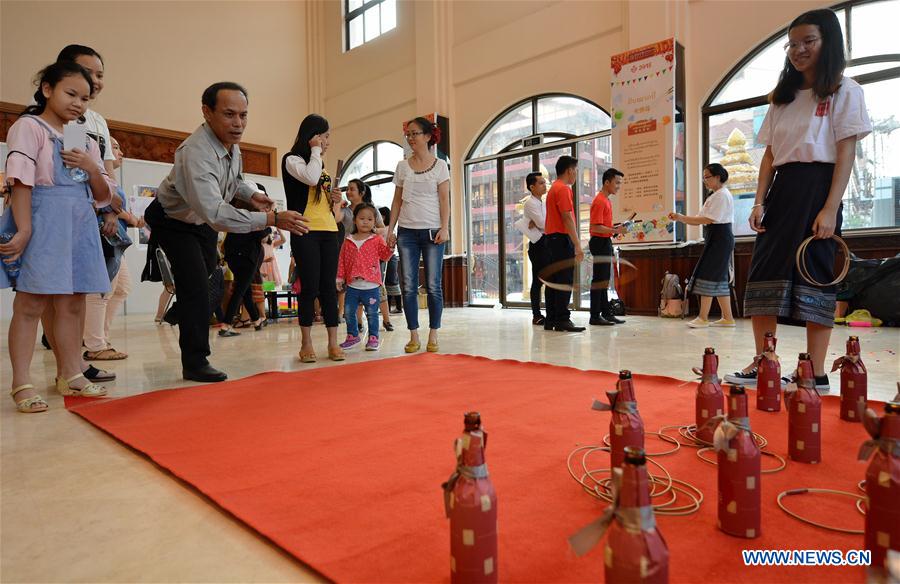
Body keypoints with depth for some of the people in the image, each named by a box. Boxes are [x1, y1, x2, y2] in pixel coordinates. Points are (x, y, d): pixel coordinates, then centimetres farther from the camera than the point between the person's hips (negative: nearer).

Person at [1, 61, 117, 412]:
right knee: (30, 304, -5)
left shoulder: (85, 141, 20)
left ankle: (70, 375, 14)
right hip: (44, 221, -6)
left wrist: (92, 168, -3)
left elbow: (103, 196, 16)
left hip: (80, 225, 6)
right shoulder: (29, 126, 2)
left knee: (73, 304, 7)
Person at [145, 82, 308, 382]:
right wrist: (271, 219, -57)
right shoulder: (196, 152, -40)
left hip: (204, 218, 8)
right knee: (196, 287, -15)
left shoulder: (231, 142, -12)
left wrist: (250, 194, -13)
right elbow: (215, 213, -51)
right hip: (174, 221, -8)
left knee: (208, 271, 21)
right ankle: (195, 364, -4)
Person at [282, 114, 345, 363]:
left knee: (329, 287, 3)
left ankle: (333, 343, 5)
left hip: (329, 232, 6)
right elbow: (310, 178, -20)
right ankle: (306, 343, 5)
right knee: (310, 287, -6)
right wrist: (315, 150, -6)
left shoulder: (321, 165, 22)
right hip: (305, 232, -6)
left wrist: (336, 200, 9)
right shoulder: (292, 159, 1)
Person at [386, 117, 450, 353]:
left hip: (432, 231, -2)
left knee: (433, 286, -2)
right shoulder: (402, 166, 11)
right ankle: (414, 336, 7)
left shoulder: (439, 165, 4)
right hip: (407, 231, 3)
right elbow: (397, 200, 12)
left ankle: (433, 336, 7)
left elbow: (444, 200, 0)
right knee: (408, 286, -1)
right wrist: (391, 229, 5)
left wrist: (444, 228, -11)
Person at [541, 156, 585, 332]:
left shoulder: (554, 188, 20)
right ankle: (562, 320, -8)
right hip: (562, 238, -10)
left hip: (551, 238, 10)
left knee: (552, 281, 9)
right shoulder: (563, 189, -10)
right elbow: (567, 218, -18)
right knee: (564, 281, -9)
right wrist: (577, 245, -19)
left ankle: (551, 320, 12)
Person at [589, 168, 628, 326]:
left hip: (606, 242, 10)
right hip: (600, 242, -10)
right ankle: (595, 316, -4)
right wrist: (616, 231, -20)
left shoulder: (606, 200, 16)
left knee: (604, 279, 12)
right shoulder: (599, 201, -14)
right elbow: (596, 227, -21)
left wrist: (616, 227, 7)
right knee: (599, 279, -8)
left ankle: (606, 313, 19)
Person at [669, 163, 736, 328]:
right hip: (715, 239, 10)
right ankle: (727, 318, 14)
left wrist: (681, 217, -19)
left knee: (708, 275, -10)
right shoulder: (715, 196, 20)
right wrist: (680, 218, -1)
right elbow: (701, 219, 13)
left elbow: (708, 219, -20)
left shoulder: (722, 195, -11)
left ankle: (703, 318, -7)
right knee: (719, 278, 10)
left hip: (720, 238, -10)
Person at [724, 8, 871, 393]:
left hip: (817, 187, -5)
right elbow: (770, 154, 13)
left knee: (815, 277, -7)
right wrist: (759, 202, 1)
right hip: (782, 189, 6)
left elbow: (846, 153, -6)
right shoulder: (782, 97, 20)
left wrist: (830, 209, -16)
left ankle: (816, 374, 0)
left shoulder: (843, 90, 4)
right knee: (764, 273, -2)